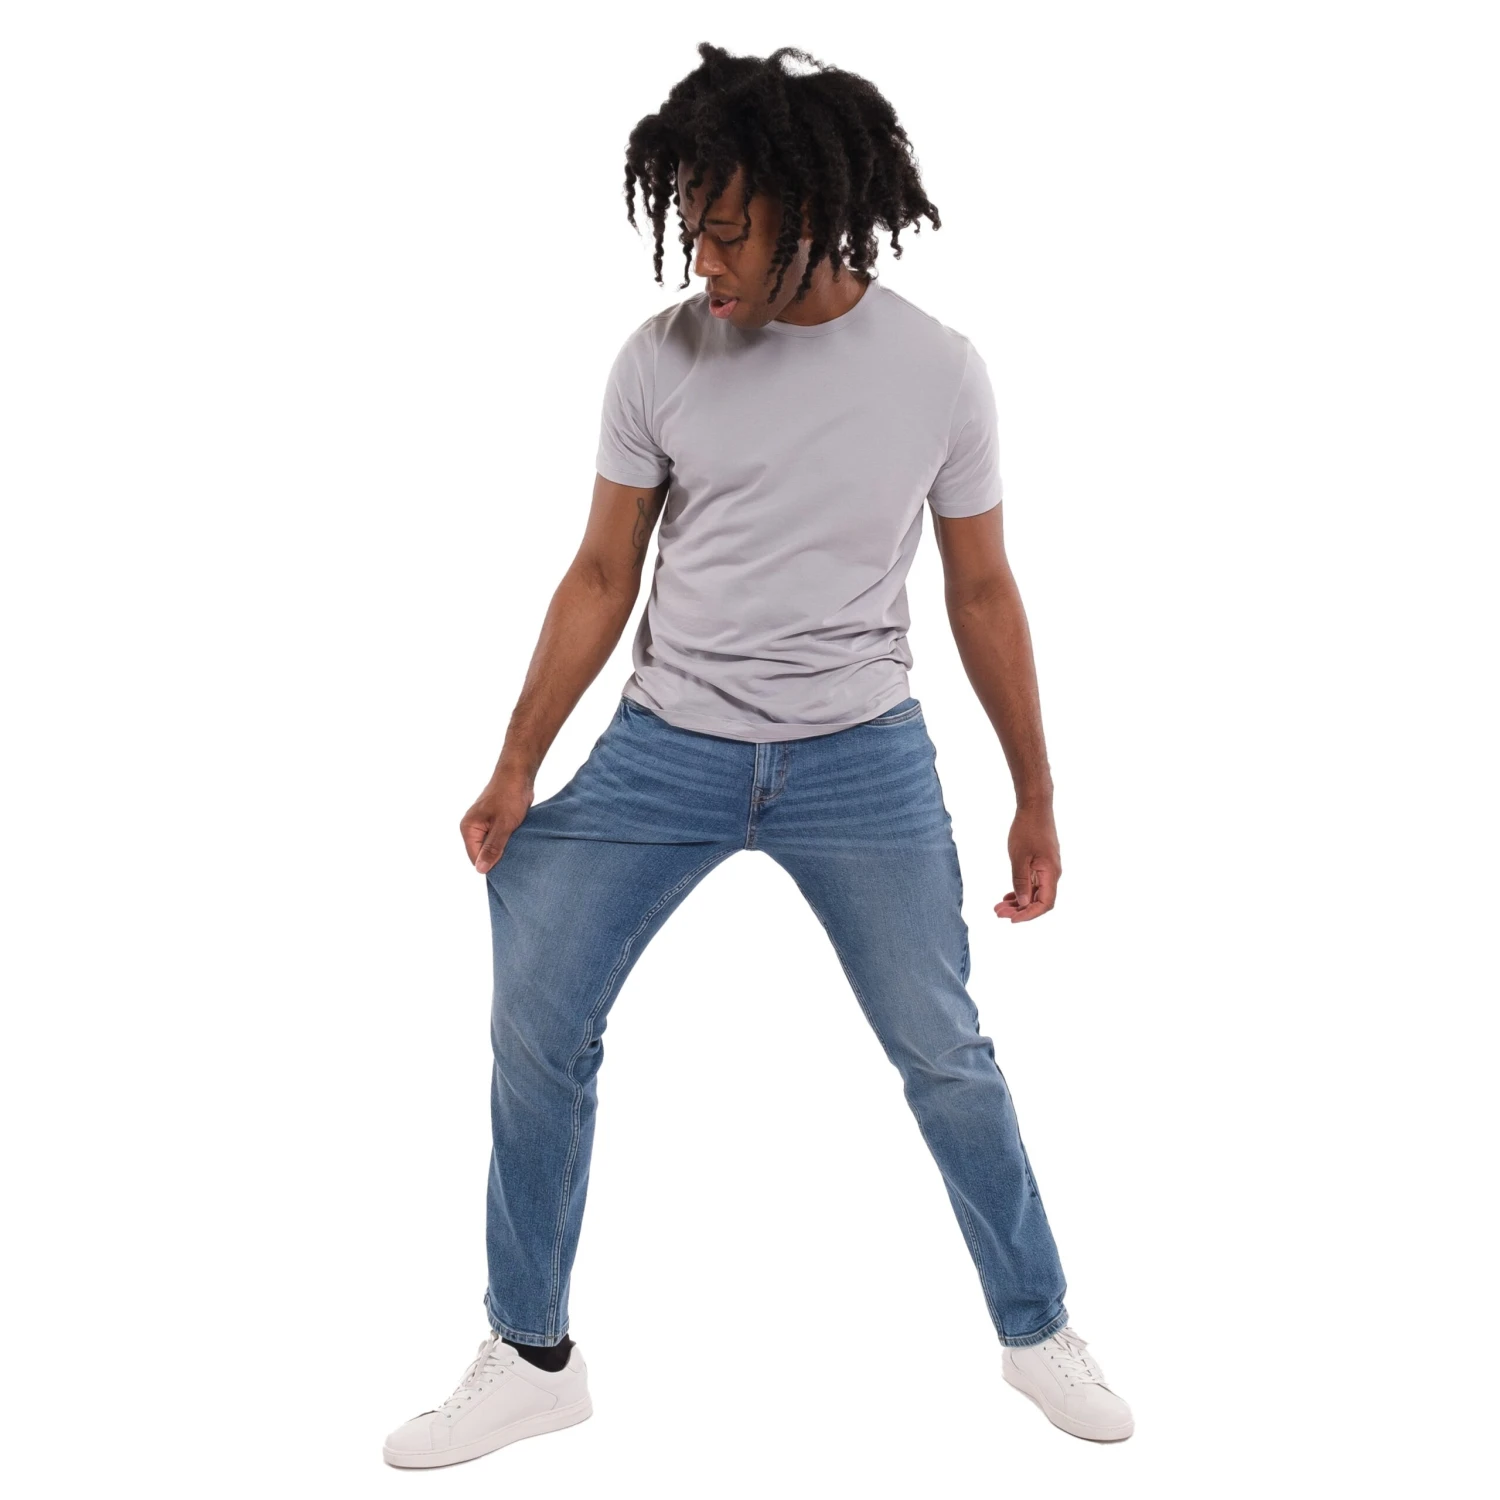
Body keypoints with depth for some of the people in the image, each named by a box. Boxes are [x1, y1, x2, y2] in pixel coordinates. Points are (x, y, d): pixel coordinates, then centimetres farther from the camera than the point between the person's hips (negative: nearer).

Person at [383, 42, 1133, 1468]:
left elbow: (982, 594, 3)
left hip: (860, 758, -1)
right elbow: (601, 575, 1)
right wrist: (517, 766, -5)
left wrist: (1035, 797, 6)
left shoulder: (937, 371, -6)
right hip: (666, 746, 1)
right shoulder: (661, 358, -5)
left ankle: (1037, 1332, 29)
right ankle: (531, 1359, 15)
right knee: (535, 1025, -3)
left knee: (944, 1052, 6)